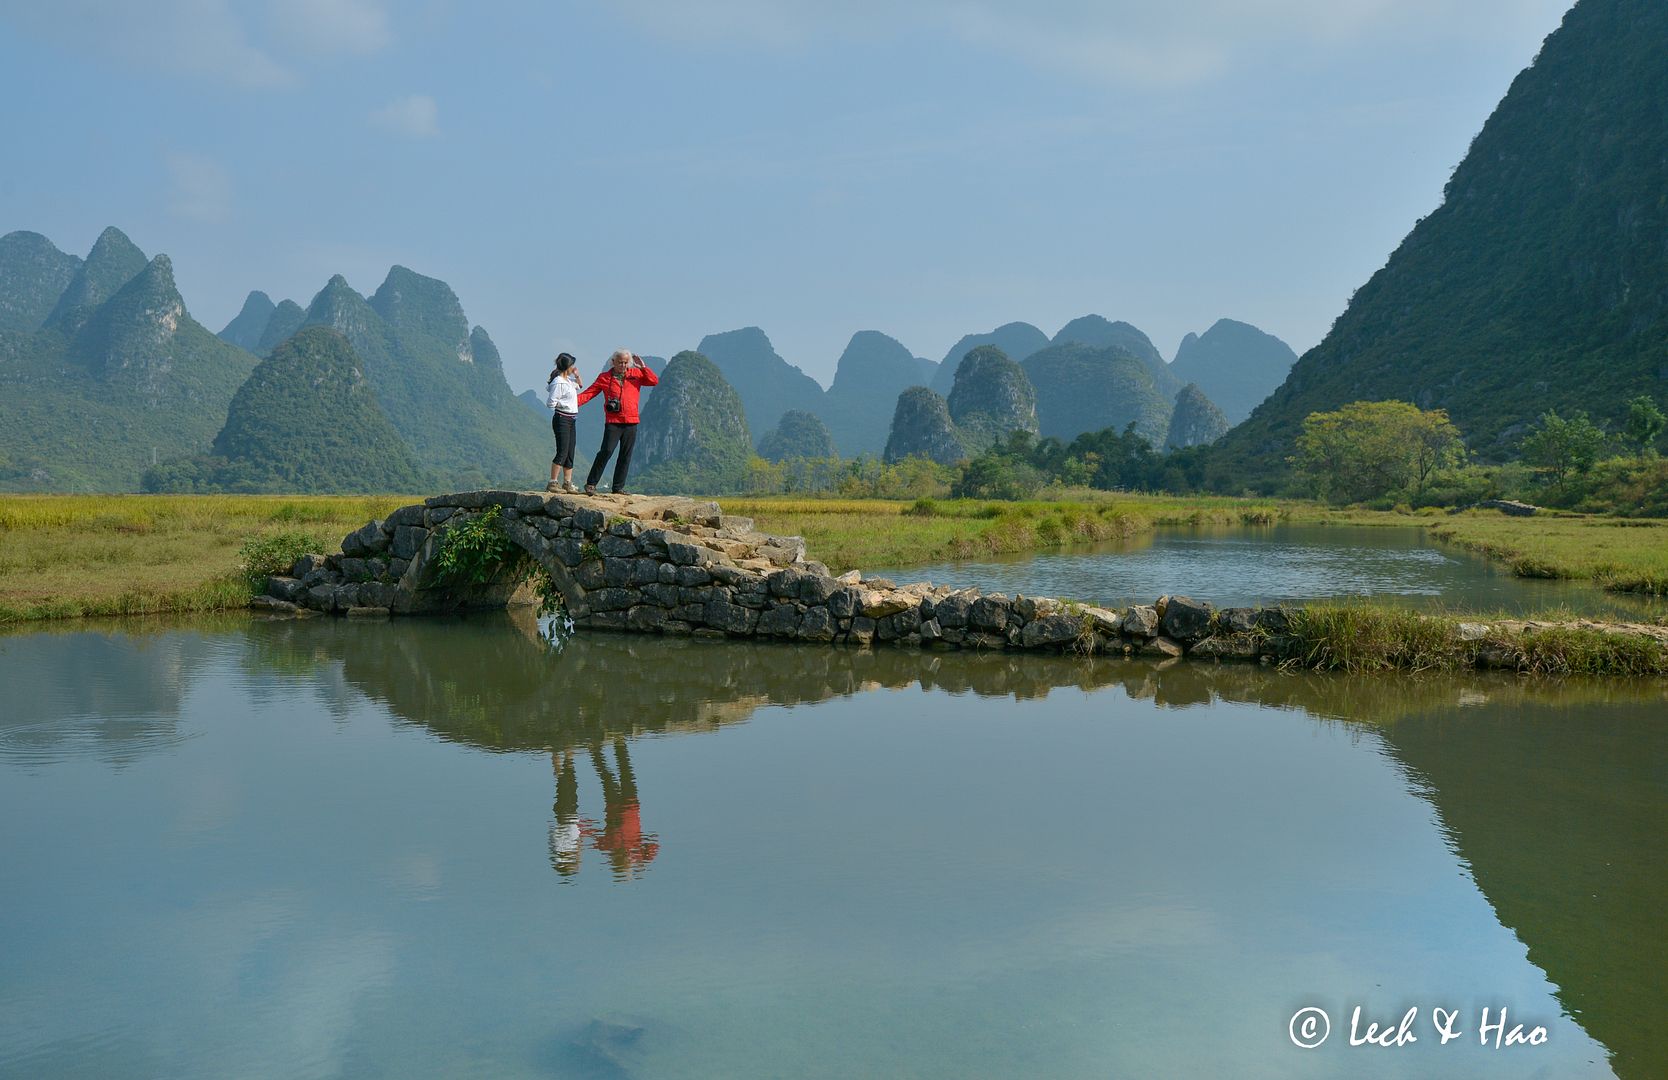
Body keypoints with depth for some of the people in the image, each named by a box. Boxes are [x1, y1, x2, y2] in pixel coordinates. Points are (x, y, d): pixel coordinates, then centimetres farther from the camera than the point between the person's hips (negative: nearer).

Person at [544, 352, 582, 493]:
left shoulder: (568, 380, 12)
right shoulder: (558, 382, -16)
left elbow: (579, 386, 33)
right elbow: (551, 402, -19)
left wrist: (577, 375, 15)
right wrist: (565, 403, -11)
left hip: (570, 420, 10)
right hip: (562, 419, -10)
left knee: (570, 453, 9)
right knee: (562, 452, -12)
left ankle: (567, 483, 13)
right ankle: (553, 483, -10)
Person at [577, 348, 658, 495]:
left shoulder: (635, 374, 10)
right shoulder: (604, 378, 5)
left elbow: (654, 381, 0)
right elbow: (589, 393, 1)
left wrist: (642, 367, -7)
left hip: (631, 422, 3)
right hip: (613, 422, -3)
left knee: (626, 455, 5)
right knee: (606, 452, -12)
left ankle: (618, 487, 12)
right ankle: (591, 484, -4)